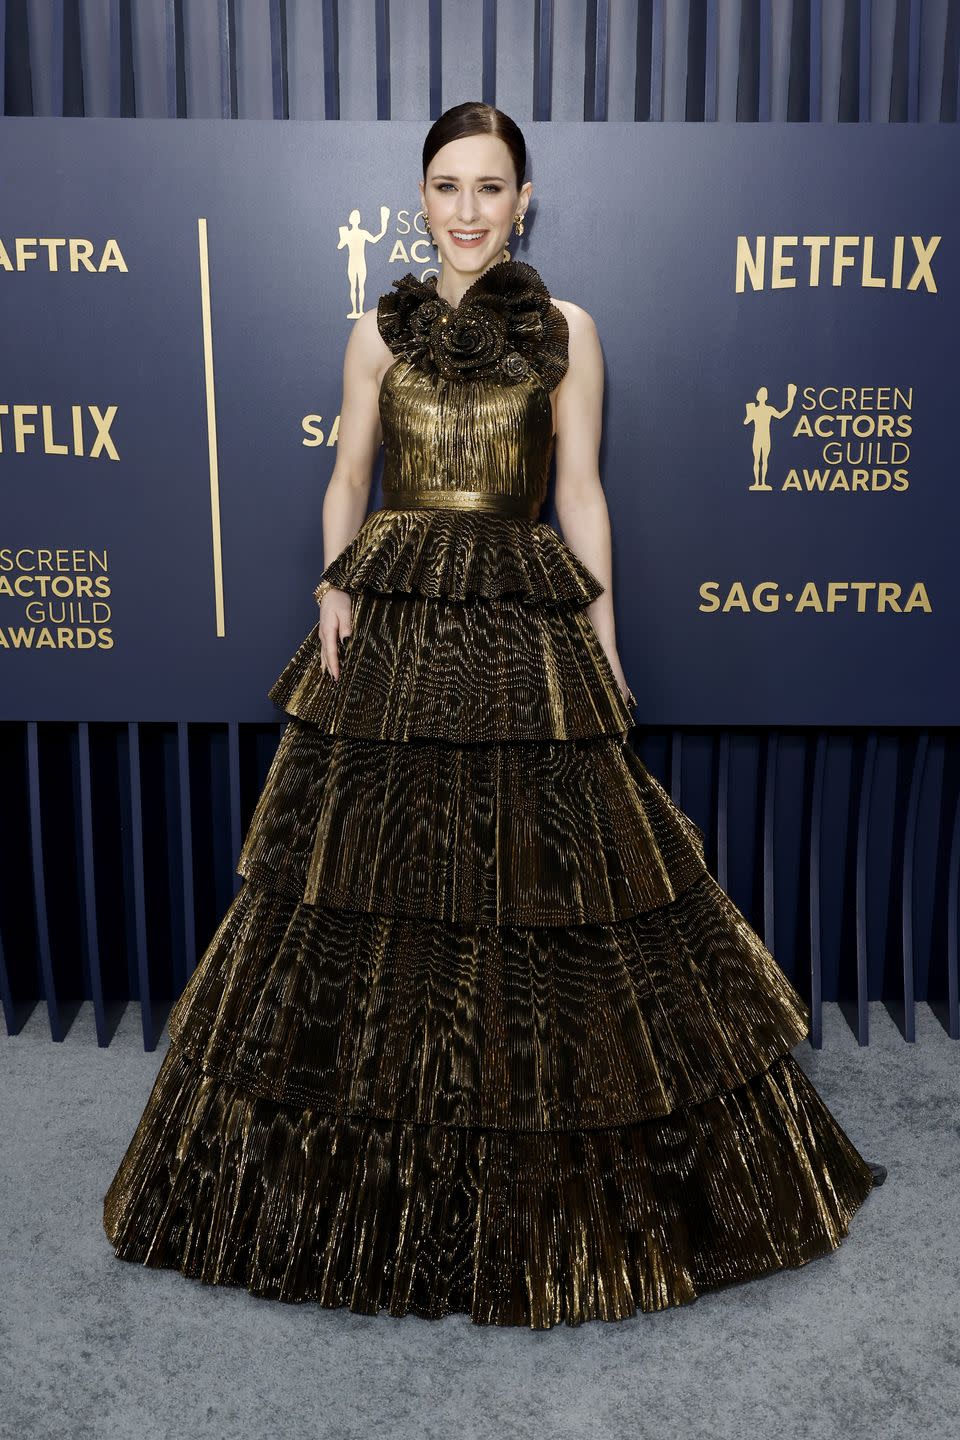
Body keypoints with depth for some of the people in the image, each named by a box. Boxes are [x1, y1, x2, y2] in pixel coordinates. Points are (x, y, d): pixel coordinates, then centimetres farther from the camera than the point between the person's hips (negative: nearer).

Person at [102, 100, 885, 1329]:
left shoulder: (566, 331, 7)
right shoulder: (379, 332, 11)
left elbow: (581, 493, 5)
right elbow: (347, 480, 12)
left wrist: (604, 642, 0)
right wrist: (335, 592, -4)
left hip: (526, 631, -1)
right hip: (391, 629, 2)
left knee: (544, 872, 0)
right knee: (371, 863, 4)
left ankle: (541, 1195, 22)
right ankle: (375, 1192, 24)